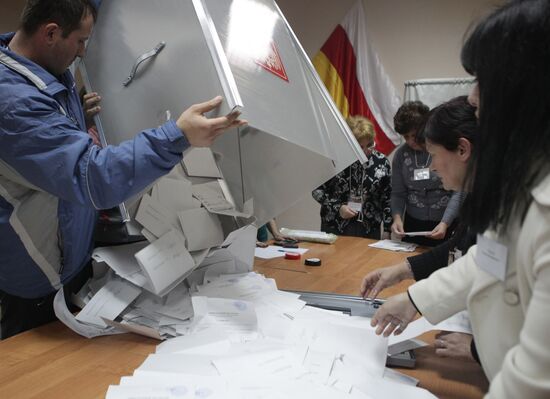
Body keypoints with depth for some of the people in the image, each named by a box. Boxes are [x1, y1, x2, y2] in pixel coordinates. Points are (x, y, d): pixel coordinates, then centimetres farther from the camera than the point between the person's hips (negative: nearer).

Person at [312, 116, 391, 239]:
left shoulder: (381, 162, 0)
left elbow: (387, 200, 5)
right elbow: (317, 190, -1)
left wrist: (389, 229, 2)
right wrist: (337, 207, -12)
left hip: (369, 231, 2)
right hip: (334, 229, -2)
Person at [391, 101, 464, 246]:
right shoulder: (400, 154, 0)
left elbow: (458, 192, -14)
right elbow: (398, 193, 2)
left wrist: (445, 223, -23)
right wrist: (397, 217, -15)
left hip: (447, 225, -3)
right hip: (413, 224, 3)